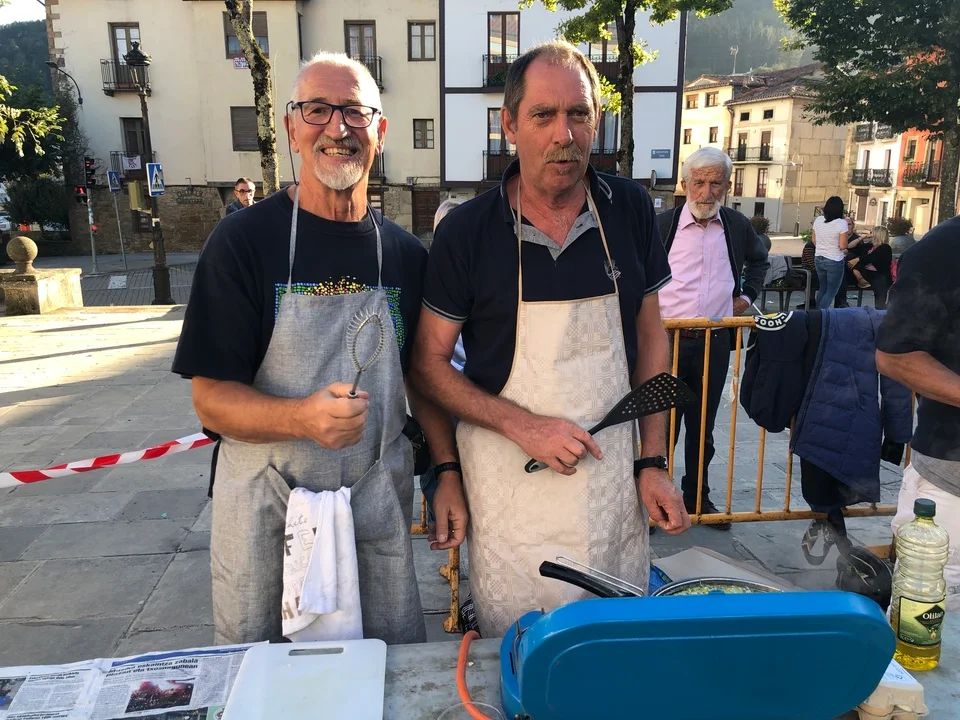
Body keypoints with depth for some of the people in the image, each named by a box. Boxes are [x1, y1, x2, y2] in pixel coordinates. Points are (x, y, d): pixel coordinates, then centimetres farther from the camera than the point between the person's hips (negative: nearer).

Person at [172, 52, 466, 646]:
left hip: (380, 503, 3)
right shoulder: (245, 240, -9)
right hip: (269, 508, -2)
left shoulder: (405, 253, 2)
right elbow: (211, 399, -11)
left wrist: (447, 469, -1)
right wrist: (303, 417, -29)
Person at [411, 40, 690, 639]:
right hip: (511, 482, -2)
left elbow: (649, 337, 6)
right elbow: (430, 364, -5)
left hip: (614, 473, 3)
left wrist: (654, 462, 1)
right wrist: (524, 426, -17)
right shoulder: (467, 230, -9)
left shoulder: (630, 210, -1)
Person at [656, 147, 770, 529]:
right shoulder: (662, 224, -5)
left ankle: (697, 496, 31)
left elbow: (759, 260, 26)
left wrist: (747, 295, 13)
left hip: (715, 343, 3)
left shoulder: (738, 226, 6)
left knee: (702, 429, 15)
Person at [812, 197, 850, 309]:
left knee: (822, 289, 19)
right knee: (831, 292, 4)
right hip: (835, 261, -6)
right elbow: (842, 246, -17)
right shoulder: (841, 223, -16)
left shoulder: (818, 220, 0)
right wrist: (847, 235, 2)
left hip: (819, 259, 6)